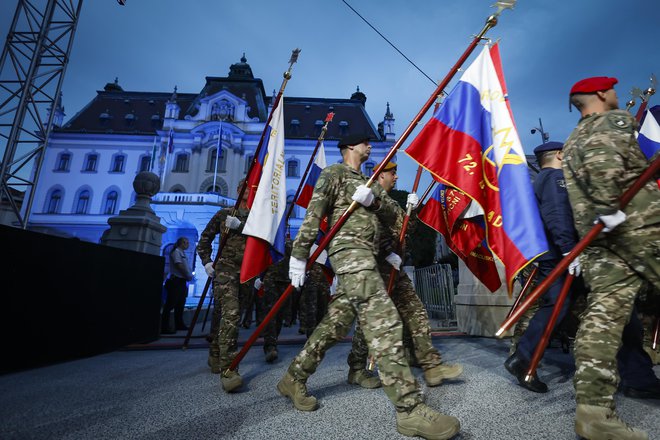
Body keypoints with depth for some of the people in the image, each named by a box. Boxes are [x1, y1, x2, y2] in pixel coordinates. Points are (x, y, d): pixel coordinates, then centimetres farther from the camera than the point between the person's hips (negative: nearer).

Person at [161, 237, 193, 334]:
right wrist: (188, 276, -9)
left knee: (180, 304, 13)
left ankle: (179, 325, 21)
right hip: (176, 281, -10)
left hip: (182, 281, 10)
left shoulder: (183, 253, 20)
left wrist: (189, 276, 3)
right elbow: (179, 265, -16)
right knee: (170, 304, -9)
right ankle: (164, 327, -8)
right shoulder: (176, 251, -7)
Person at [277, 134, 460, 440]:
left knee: (335, 324, 9)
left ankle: (293, 379, 23)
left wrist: (373, 199, -5)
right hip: (350, 251, -9)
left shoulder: (368, 182, 30)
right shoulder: (334, 173, 5)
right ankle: (410, 409, -13)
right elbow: (313, 214, -6)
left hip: (364, 256, 9)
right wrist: (299, 255, -13)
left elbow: (392, 214, 17)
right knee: (384, 323, -17)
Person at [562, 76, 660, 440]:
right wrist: (610, 208, -21)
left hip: (594, 235, 7)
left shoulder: (572, 140, 27)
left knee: (605, 311, 0)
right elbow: (603, 159, -18)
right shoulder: (615, 119, 3)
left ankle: (593, 410, -4)